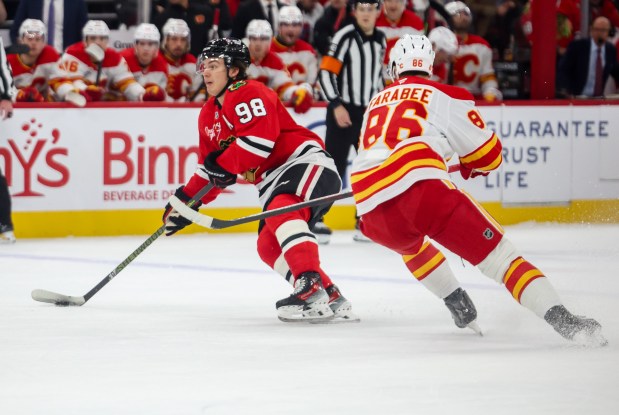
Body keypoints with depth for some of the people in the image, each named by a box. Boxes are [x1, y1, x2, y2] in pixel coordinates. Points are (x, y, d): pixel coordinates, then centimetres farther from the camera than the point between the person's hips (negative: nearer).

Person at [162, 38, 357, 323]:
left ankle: (311, 287, -47)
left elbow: (260, 140, -26)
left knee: (281, 213, -34)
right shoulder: (208, 115, 18)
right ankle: (330, 298, -8)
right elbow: (210, 170, 25)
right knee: (268, 246, -4)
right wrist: (187, 199, 15)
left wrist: (224, 165, -19)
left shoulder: (249, 95, -13)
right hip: (272, 183, 10)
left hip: (304, 161, -10)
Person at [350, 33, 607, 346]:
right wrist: (467, 167, 38)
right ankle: (560, 318, -19)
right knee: (497, 253, -4)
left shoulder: (377, 102, 29)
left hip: (371, 208, 4)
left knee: (410, 243, 39)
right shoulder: (445, 96, 14)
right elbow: (488, 156, 16)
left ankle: (459, 307, 35)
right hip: (423, 189, -4)